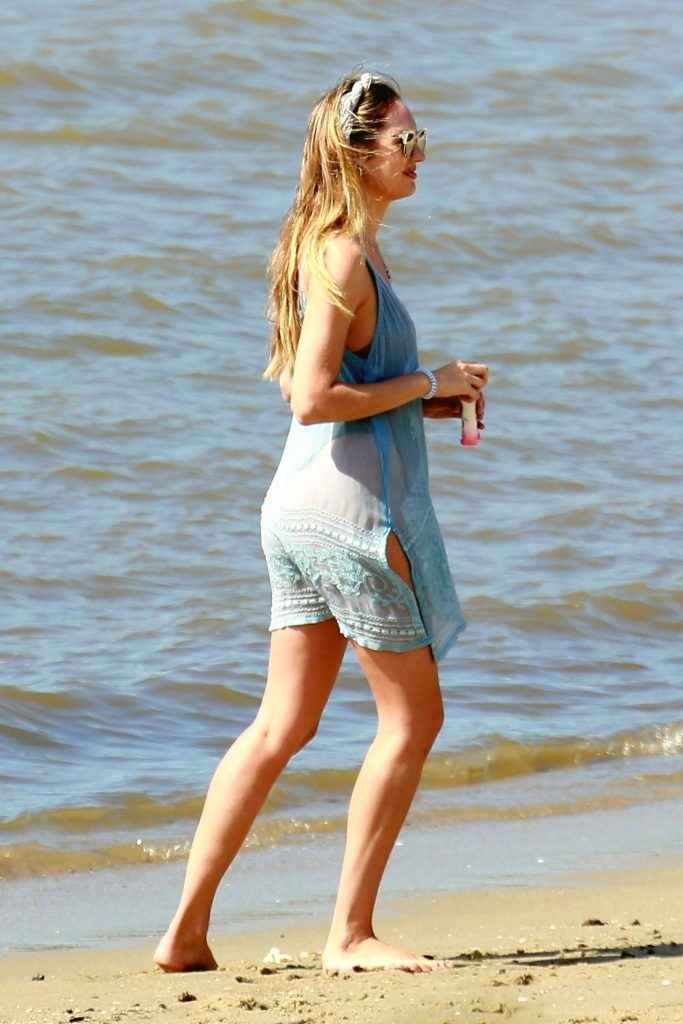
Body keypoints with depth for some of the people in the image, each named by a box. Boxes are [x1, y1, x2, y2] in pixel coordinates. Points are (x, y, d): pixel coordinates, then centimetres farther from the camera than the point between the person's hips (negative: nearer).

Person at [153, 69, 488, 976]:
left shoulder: (333, 248, 14)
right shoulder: (344, 258, -17)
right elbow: (313, 398, -23)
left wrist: (428, 398, 12)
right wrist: (426, 384, -14)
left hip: (300, 505, 10)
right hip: (351, 504, -10)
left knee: (284, 724, 12)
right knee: (412, 715, 1)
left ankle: (187, 934, 12)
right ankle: (350, 934, 5)